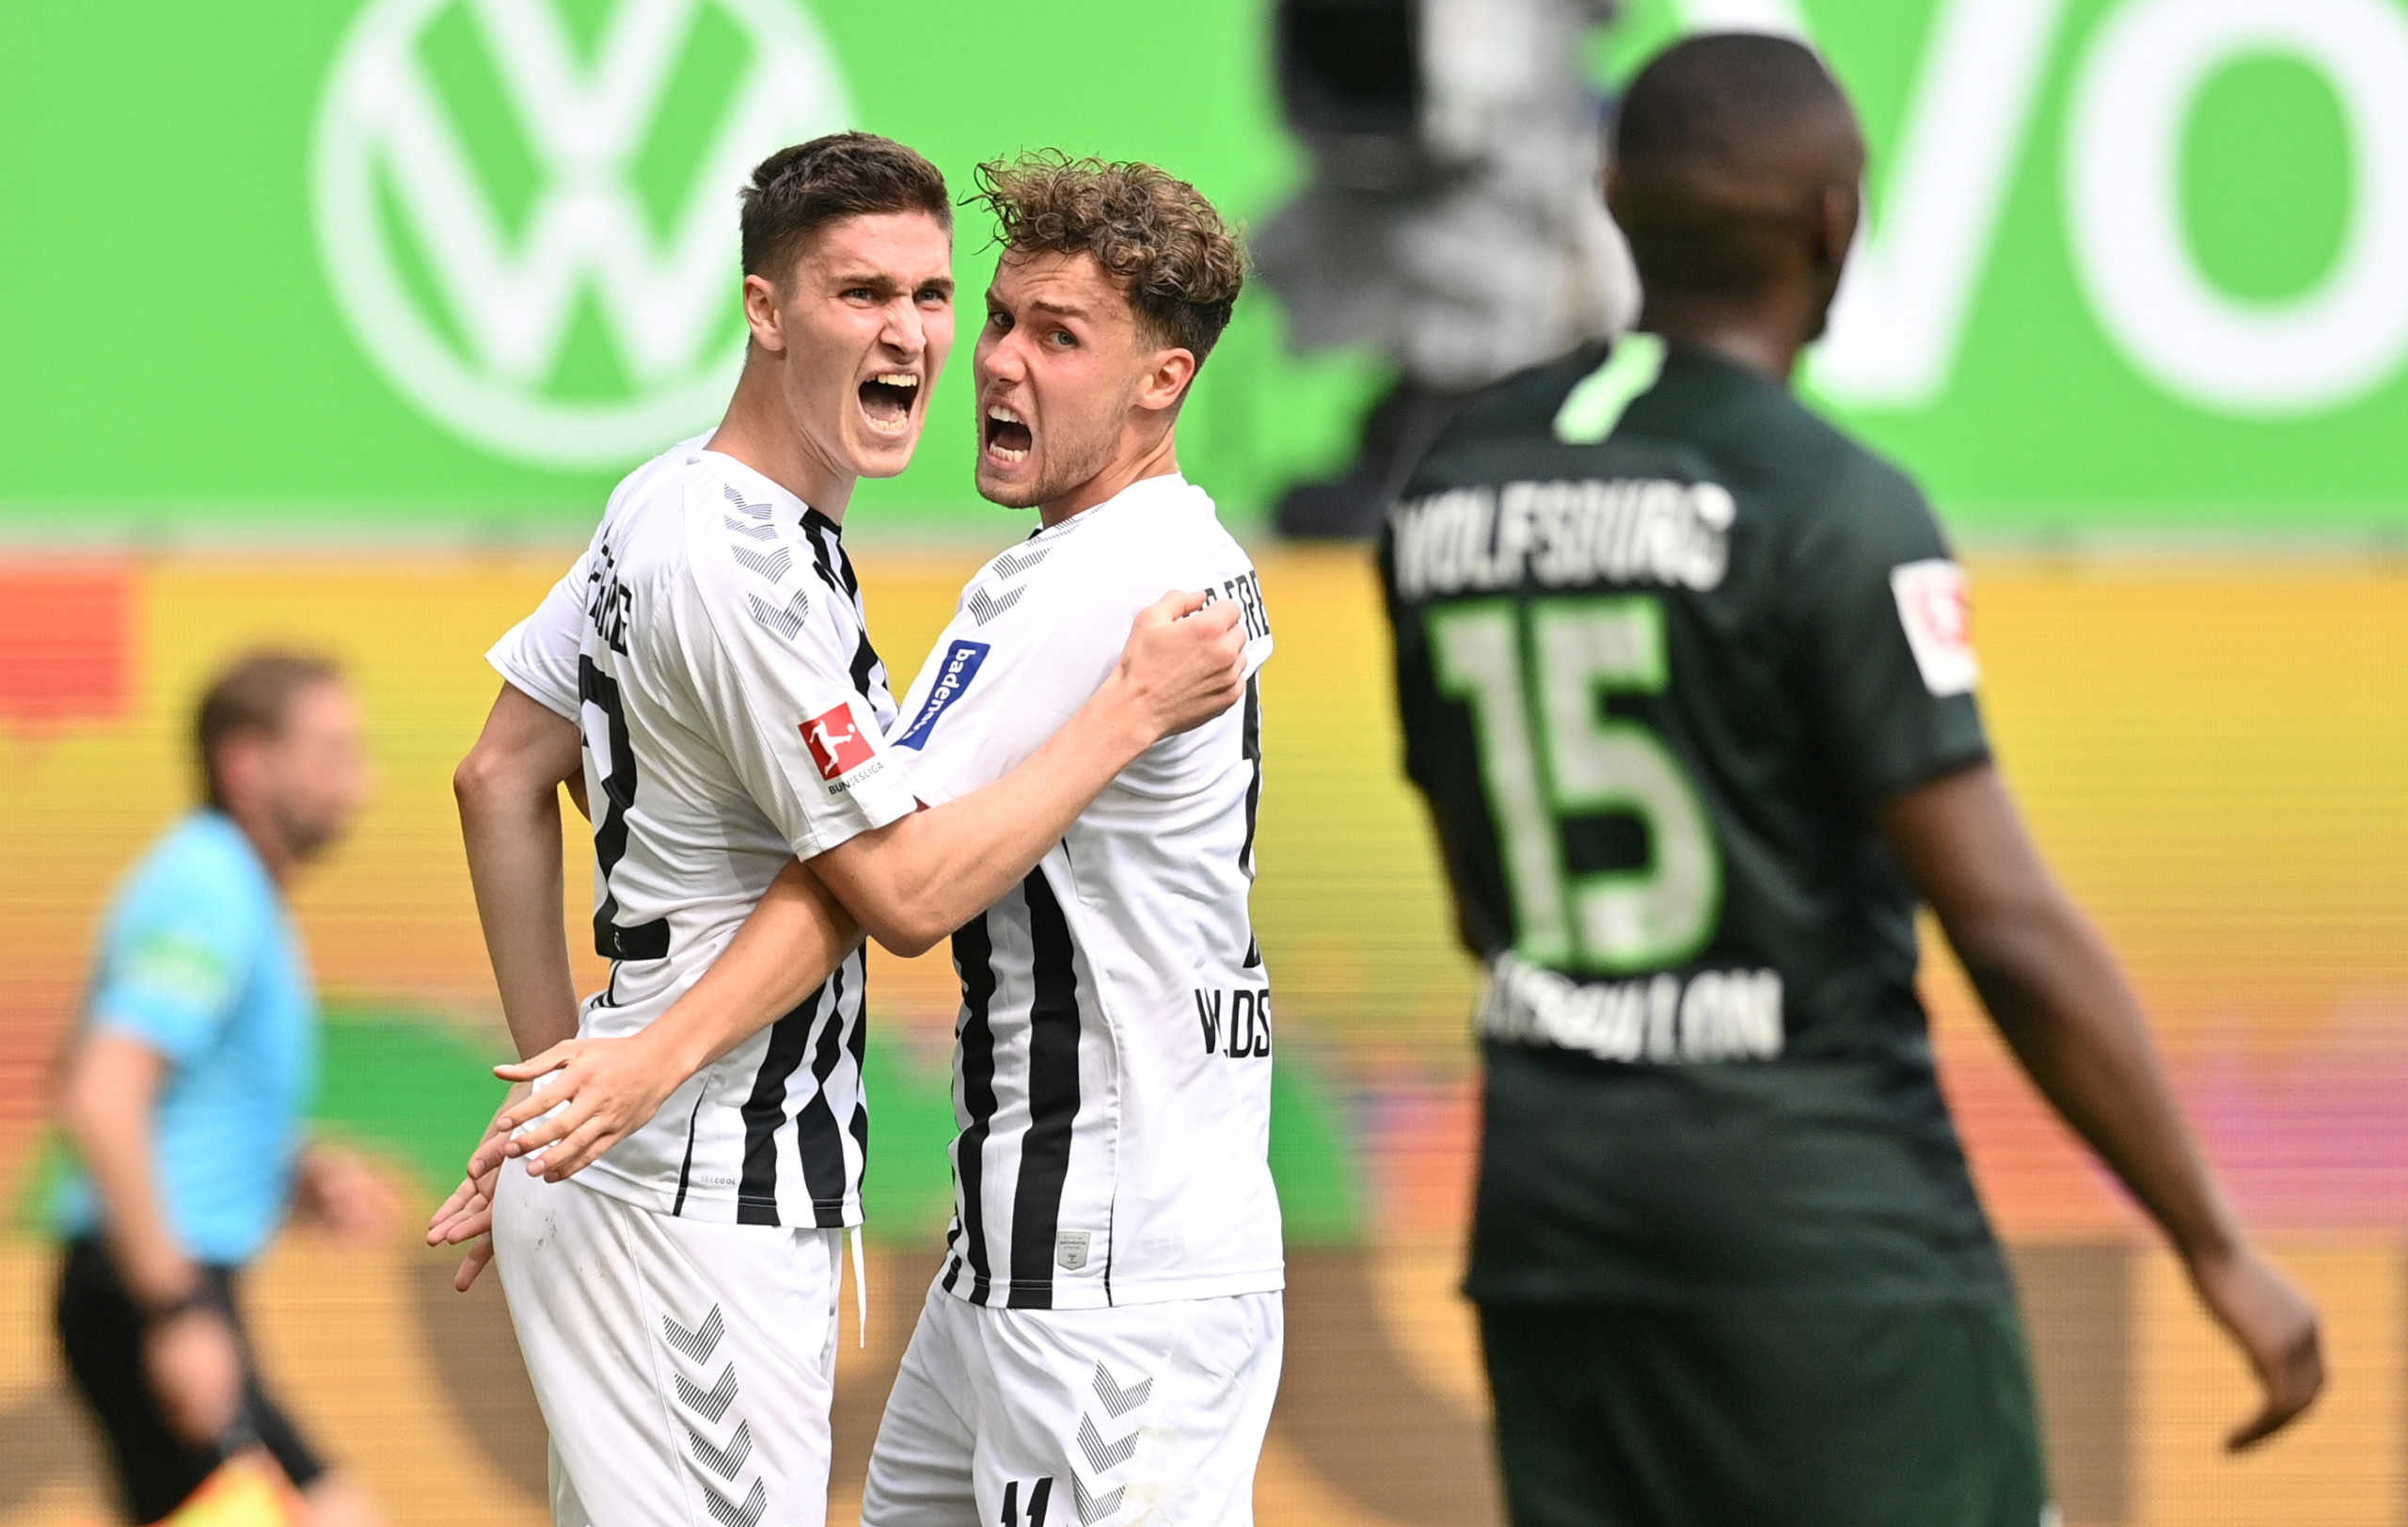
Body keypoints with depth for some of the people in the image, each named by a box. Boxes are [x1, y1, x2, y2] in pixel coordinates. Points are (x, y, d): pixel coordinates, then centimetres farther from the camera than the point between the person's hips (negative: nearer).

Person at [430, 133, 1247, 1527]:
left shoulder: (665, 508, 10)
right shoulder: (748, 572, -19)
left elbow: (501, 780, 18)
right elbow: (905, 894, -18)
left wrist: (560, 1084, 19)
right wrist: (1135, 710, -12)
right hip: (702, 1205, -10)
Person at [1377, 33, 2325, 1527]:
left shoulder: (1446, 493, 8)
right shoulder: (1833, 508, -12)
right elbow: (2011, 927, -15)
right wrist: (2219, 1249, -9)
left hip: (1548, 1194, 6)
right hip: (1823, 1219, -6)